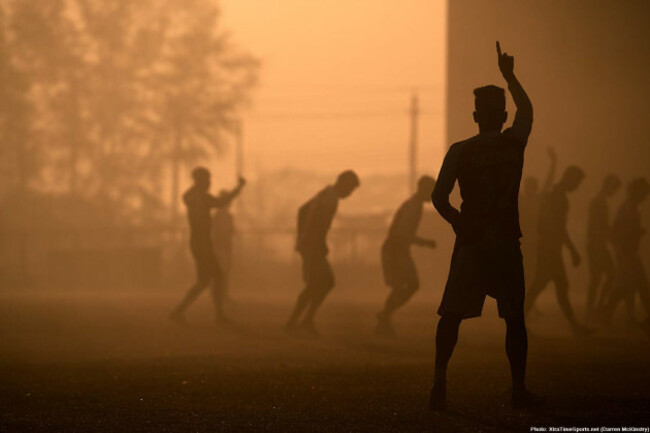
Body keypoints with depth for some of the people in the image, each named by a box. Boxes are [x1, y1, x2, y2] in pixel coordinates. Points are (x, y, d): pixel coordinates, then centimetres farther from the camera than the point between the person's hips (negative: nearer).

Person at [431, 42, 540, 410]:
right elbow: (527, 108, 22)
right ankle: (519, 389, 6)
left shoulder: (460, 152, -3)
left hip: (470, 241, 0)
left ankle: (440, 381, -5)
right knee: (515, 317, 7)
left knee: (452, 315, 5)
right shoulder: (515, 143, 1)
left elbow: (439, 197, -6)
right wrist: (509, 75, 35)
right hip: (507, 242, 1)